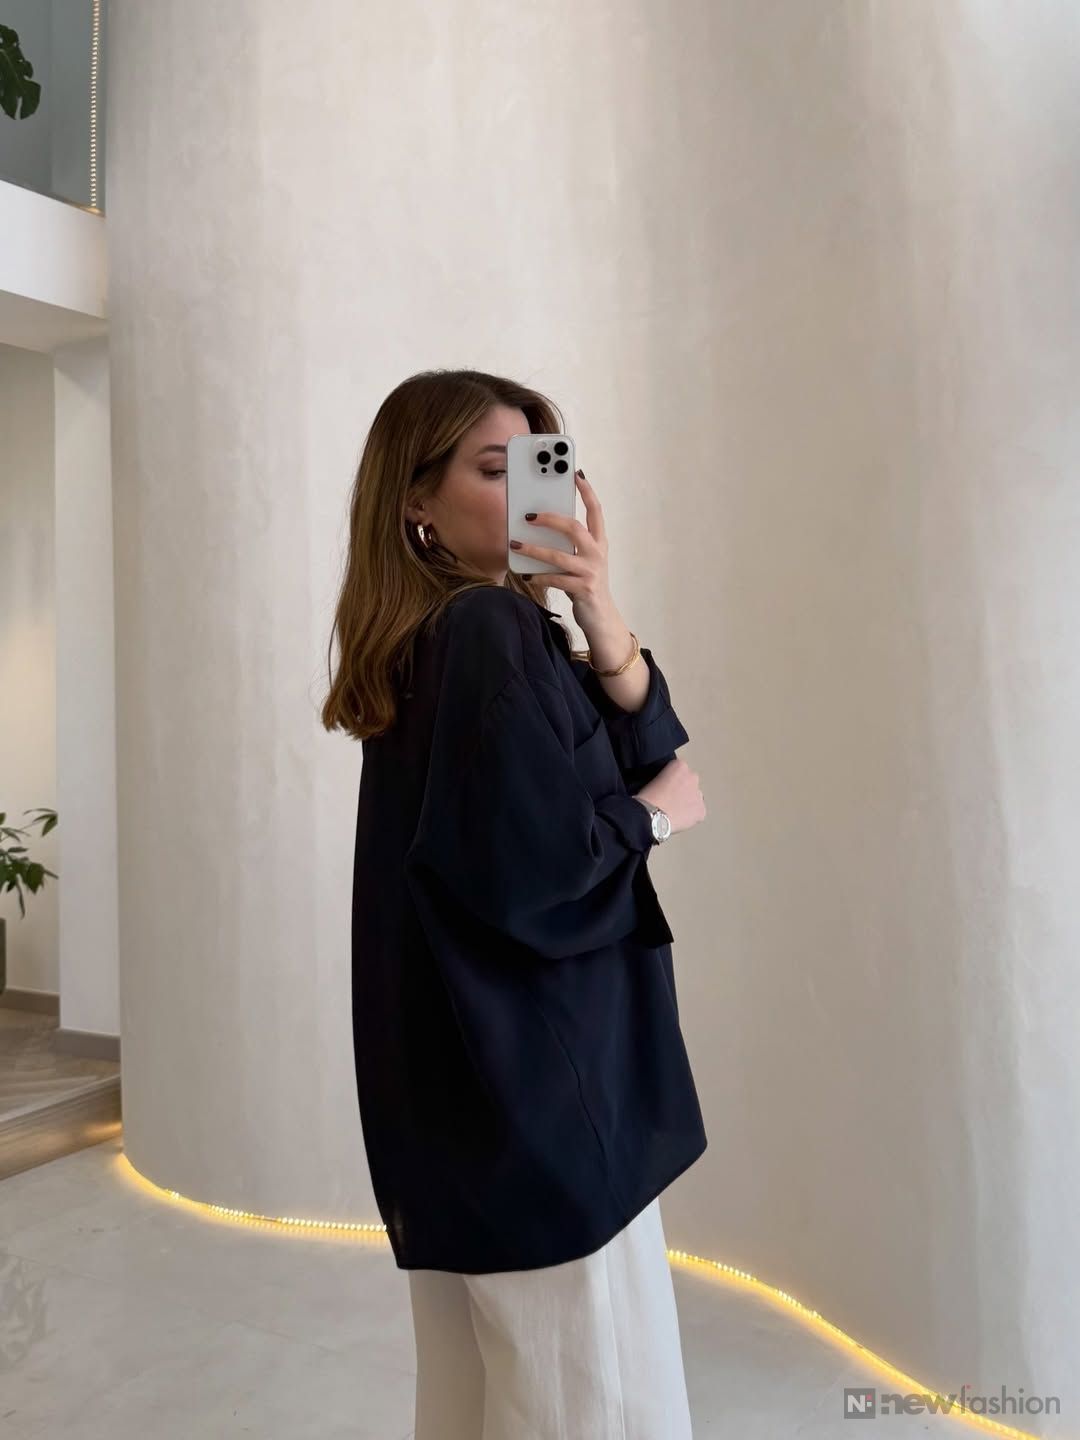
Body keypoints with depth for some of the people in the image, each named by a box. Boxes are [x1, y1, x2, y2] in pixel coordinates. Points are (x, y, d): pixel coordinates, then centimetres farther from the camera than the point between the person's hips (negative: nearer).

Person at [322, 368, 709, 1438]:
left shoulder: (438, 639, 10)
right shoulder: (490, 631, -16)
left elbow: (655, 757, 5)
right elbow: (531, 865, -26)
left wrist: (605, 627, -11)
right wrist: (649, 817, -7)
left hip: (472, 1084, 9)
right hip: (535, 1078, -9)